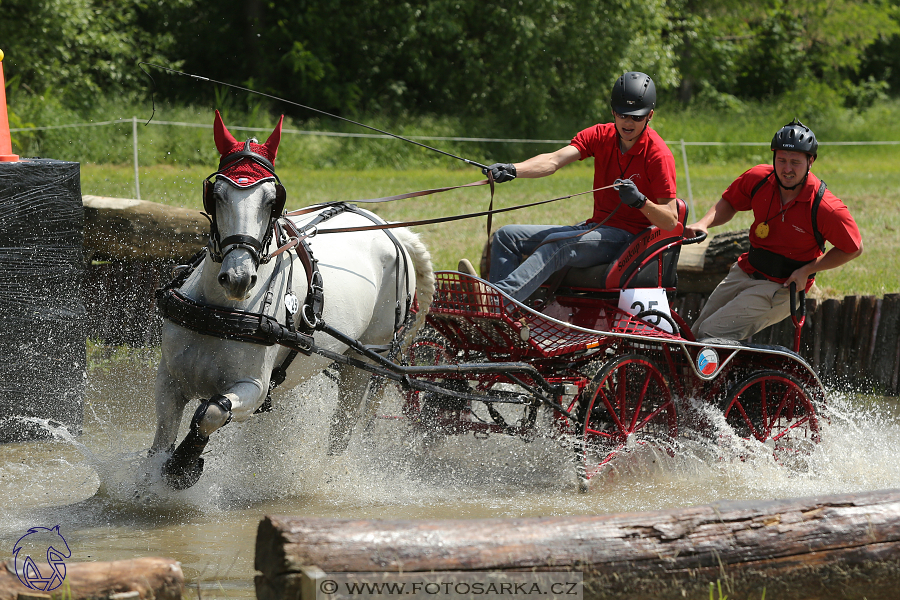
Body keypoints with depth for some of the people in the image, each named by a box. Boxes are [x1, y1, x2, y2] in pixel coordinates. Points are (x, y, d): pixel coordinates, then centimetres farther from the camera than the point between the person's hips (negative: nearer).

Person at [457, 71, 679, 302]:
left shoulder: (658, 155, -12)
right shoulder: (600, 135, 4)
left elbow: (671, 222, -13)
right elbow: (555, 160, -12)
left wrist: (640, 201, -32)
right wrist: (512, 170, -29)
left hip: (626, 236, -8)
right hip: (595, 226, 8)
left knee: (558, 243, -34)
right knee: (506, 236, 0)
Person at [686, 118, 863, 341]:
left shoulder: (826, 207, -23)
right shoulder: (759, 178, -10)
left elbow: (853, 249, -10)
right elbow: (729, 203, 10)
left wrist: (806, 271, -15)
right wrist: (703, 224, -9)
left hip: (782, 288, -6)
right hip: (744, 272, 6)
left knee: (712, 334, -19)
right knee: (694, 337, 11)